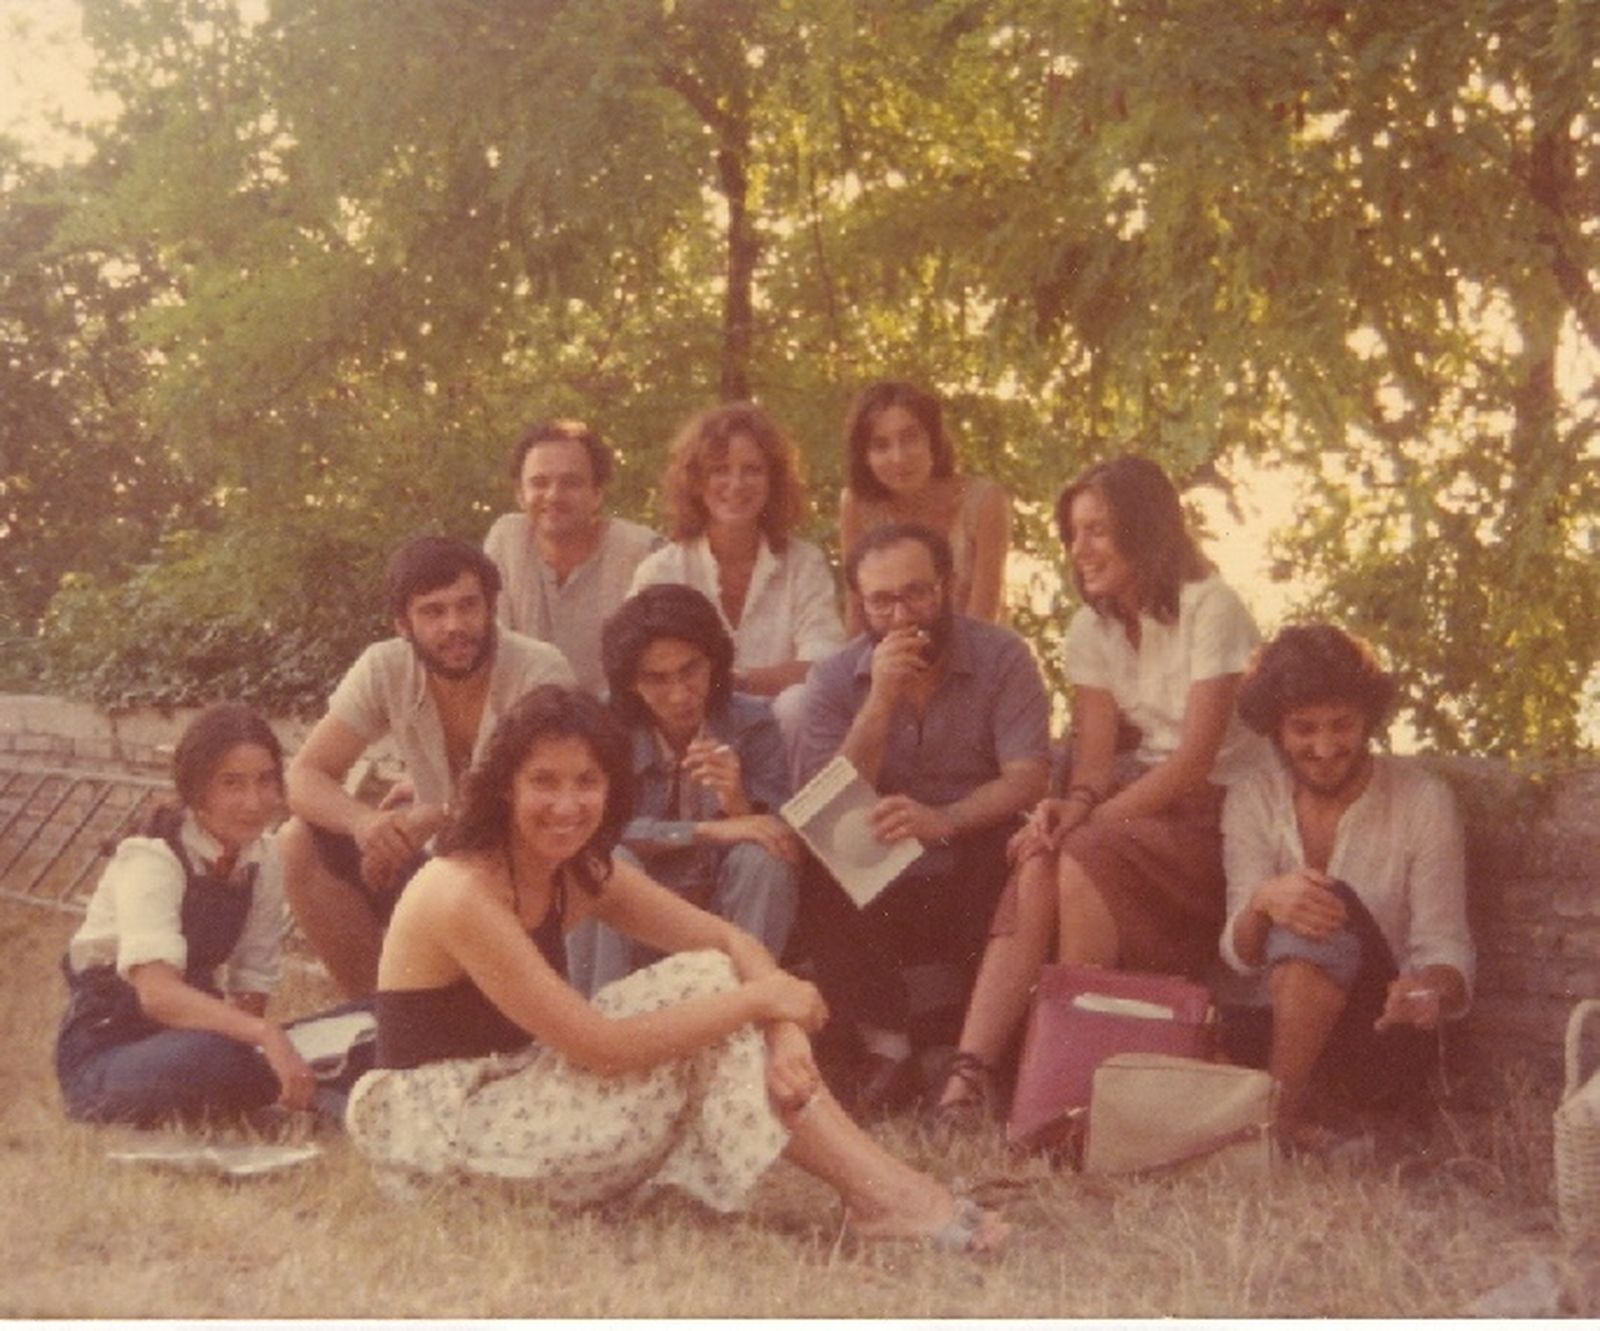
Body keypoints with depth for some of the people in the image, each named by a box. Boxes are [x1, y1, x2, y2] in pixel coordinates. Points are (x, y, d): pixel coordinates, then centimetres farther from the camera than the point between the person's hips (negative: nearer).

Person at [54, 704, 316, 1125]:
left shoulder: (263, 859, 0)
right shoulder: (151, 859, -21)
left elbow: (251, 984, 1)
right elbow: (157, 992, -36)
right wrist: (263, 1033, -49)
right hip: (102, 1051, -6)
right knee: (215, 1053, -36)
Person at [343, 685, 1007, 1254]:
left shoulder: (581, 873, 1)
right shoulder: (463, 894, -25)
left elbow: (729, 942, 1)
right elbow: (600, 1046, -27)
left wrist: (785, 1029, -19)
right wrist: (758, 999, -22)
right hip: (439, 1121, -8)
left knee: (709, 981, -8)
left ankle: (884, 1187, -12)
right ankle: (880, 1195, -12)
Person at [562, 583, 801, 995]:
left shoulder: (751, 723, -7)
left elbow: (778, 839, -12)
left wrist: (739, 806, -35)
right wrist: (708, 831, -28)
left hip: (722, 914, 1)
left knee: (763, 859, -27)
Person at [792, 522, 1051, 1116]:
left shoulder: (1001, 658, -3)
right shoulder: (836, 679, 1)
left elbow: (1028, 779, -15)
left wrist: (944, 820, -35)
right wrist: (880, 703, -21)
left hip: (975, 887, 0)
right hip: (880, 892, 1)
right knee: (827, 895, -31)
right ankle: (887, 1050, -18)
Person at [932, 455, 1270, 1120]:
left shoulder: (1210, 609, -12)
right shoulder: (1091, 630, 9)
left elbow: (1195, 761, -18)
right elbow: (1095, 759, 1)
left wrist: (1086, 823, -23)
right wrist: (1071, 808, -22)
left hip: (1222, 810, -5)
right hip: (1147, 791, 5)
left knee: (1084, 860, -32)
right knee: (1038, 867, -25)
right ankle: (969, 1073, -35)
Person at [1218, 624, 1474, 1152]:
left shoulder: (1422, 801, -3)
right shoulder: (1251, 801, 3)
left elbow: (1444, 946, -6)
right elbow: (1240, 956, -7)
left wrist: (1433, 989, -31)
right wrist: (1262, 905, -31)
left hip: (1384, 1043, -2)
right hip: (1277, 1030, 2)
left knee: (1333, 907, -30)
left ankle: (1283, 1111, -22)